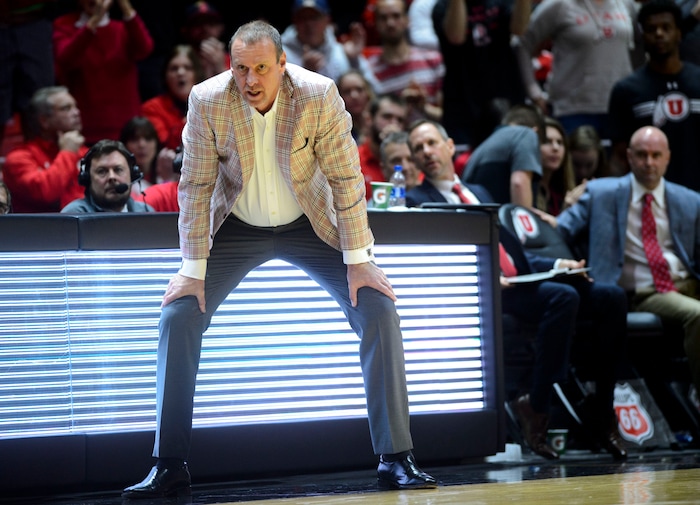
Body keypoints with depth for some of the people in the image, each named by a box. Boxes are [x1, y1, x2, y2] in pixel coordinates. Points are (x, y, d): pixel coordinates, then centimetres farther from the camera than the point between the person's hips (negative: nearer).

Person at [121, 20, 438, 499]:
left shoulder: (319, 95, -23)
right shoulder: (207, 101, -20)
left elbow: (346, 179, -16)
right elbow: (196, 187, -12)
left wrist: (358, 261, -17)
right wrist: (193, 271, -14)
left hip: (308, 226, 0)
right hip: (237, 228, 1)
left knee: (379, 309, -15)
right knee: (178, 318, -14)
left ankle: (395, 458, -8)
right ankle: (169, 467, -4)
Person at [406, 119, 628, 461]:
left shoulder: (479, 193, 30)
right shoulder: (416, 202, 7)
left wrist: (556, 264, 9)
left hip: (522, 280, 7)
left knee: (611, 297, -12)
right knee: (564, 297, -32)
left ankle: (602, 410, -10)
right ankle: (536, 406, -27)